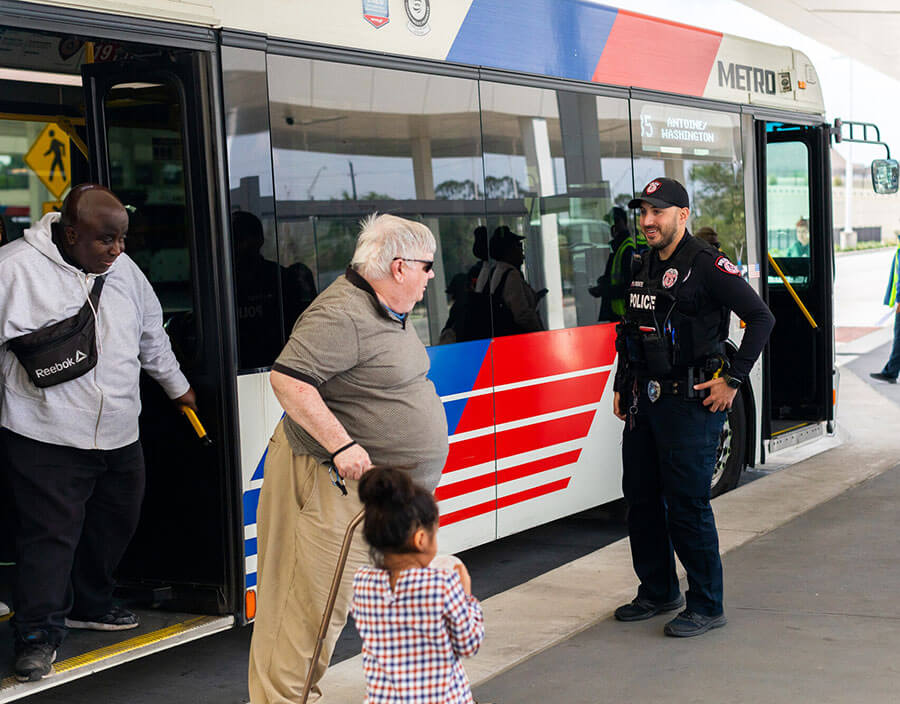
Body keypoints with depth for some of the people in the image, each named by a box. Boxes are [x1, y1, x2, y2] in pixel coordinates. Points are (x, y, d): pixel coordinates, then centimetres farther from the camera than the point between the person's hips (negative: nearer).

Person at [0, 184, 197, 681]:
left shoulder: (123, 270, 10)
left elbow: (151, 334, 24)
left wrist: (176, 385, 34)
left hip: (119, 435, 7)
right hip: (47, 438, -7)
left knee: (115, 522, 17)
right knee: (49, 532, -7)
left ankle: (88, 605, 37)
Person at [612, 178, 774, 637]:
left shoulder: (707, 265, -10)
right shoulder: (644, 267, 14)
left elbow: (760, 318, -13)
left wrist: (732, 380, -14)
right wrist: (622, 387, 21)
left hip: (690, 402, -8)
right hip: (644, 401, 8)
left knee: (687, 504, -5)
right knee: (640, 498, 13)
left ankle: (707, 607, 8)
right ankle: (658, 592, 29)